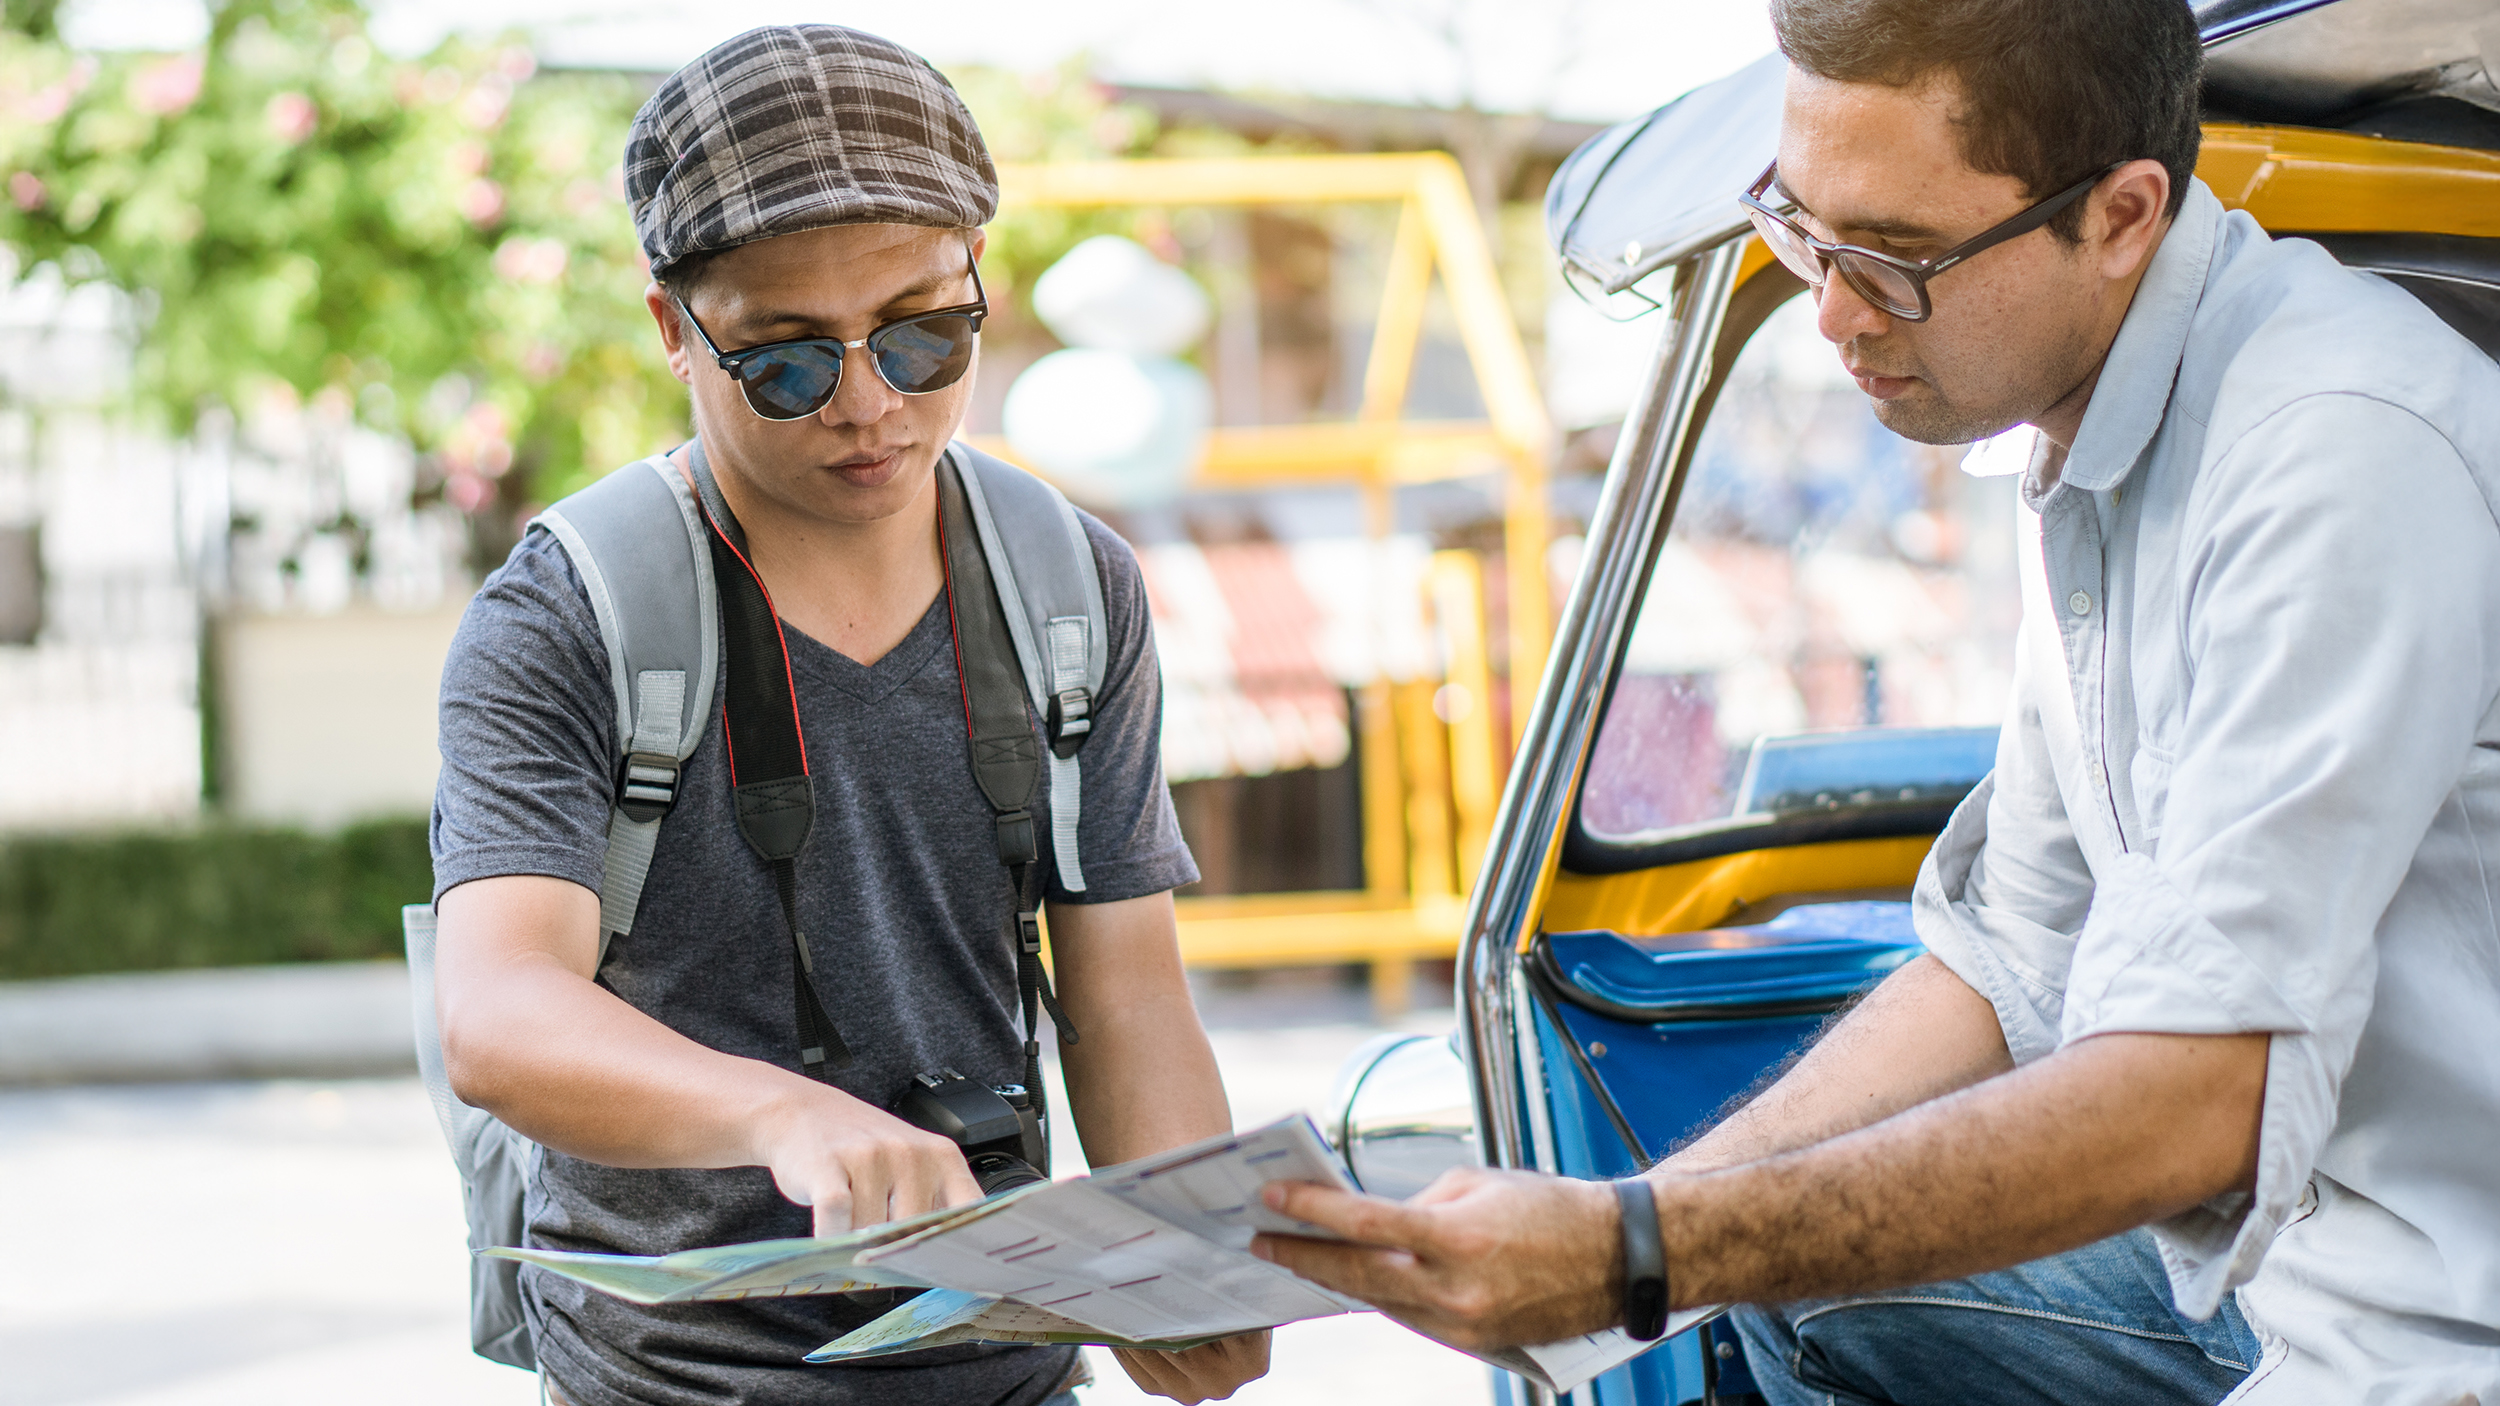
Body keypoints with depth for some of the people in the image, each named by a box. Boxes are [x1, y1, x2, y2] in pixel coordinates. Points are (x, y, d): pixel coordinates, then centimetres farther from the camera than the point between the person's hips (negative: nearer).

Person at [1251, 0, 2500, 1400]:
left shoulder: (2343, 453, -24)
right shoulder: (2094, 462, 8)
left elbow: (2198, 1102, -29)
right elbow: (2012, 968, 11)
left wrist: (1642, 1257, -29)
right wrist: (1590, 1234, 0)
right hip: (2271, 1261, 9)